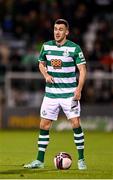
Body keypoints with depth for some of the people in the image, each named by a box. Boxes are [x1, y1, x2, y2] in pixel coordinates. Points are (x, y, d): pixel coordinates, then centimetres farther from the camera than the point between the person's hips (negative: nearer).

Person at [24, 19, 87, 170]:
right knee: (44, 125, 2)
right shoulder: (46, 46, 4)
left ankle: (81, 159, 3)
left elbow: (82, 69, -5)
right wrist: (46, 75, -3)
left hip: (70, 93, -3)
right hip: (51, 93, 3)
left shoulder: (74, 48, -7)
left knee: (76, 124, -8)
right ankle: (40, 160, 10)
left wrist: (79, 89, -16)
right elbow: (41, 64, 19)